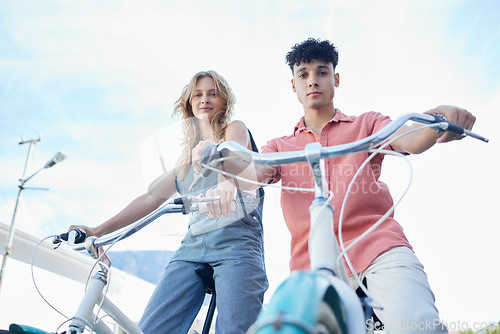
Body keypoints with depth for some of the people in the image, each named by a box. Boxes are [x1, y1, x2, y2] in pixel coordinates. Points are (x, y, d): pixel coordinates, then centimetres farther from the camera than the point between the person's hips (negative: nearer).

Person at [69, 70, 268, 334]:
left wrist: (226, 184, -40)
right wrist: (99, 230, 17)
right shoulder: (187, 156, 26)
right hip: (192, 246, 5)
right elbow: (153, 196, 23)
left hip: (236, 242, -5)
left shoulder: (235, 129, 10)